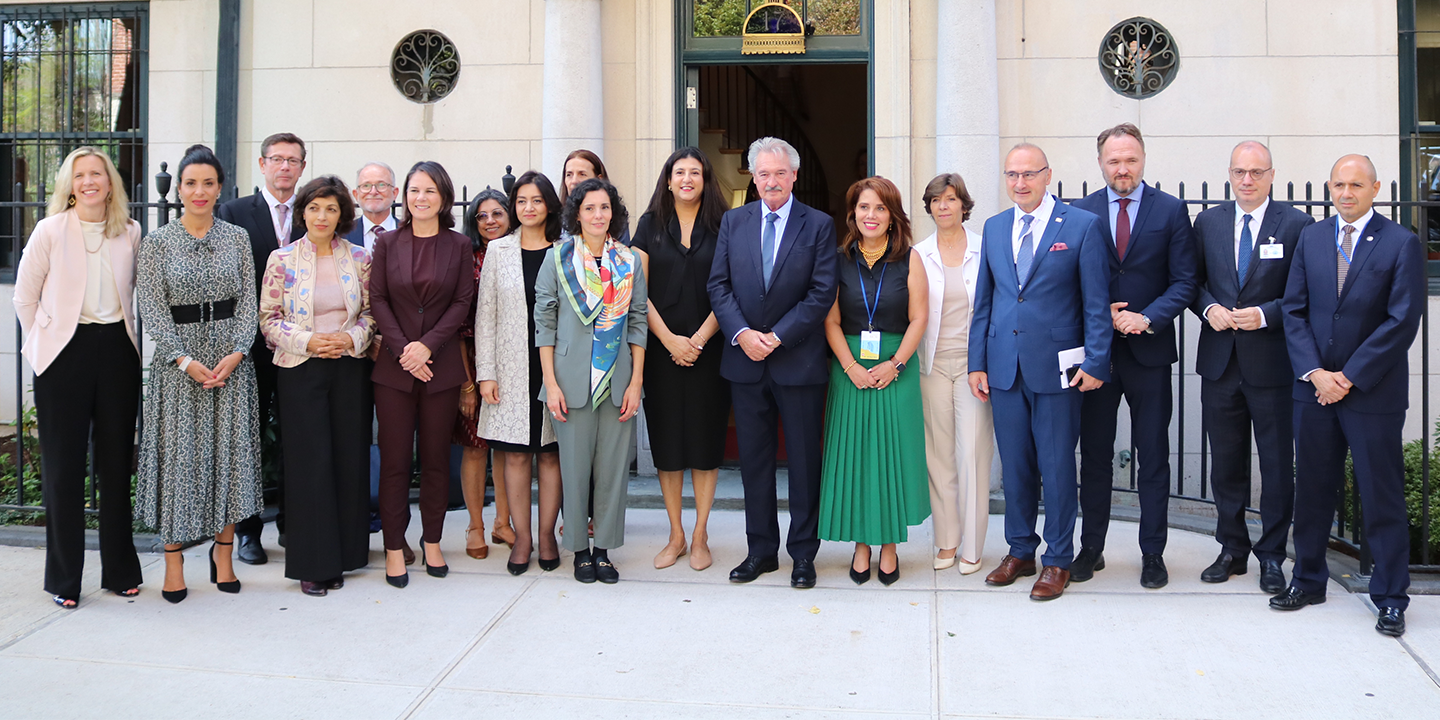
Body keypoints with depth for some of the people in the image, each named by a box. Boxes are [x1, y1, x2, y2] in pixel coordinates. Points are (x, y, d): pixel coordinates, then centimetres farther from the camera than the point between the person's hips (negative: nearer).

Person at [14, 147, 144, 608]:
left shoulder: (131, 233, 4)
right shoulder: (50, 231, -3)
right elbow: (25, 297, 4)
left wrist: (124, 333, 12)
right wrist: (42, 345, 5)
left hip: (117, 350, 3)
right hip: (65, 354, -2)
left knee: (117, 461, 8)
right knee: (64, 466, 3)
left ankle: (120, 570, 20)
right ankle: (63, 578, 15)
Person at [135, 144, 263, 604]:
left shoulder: (237, 238, 6)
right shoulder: (158, 243, 1)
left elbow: (248, 301, 3)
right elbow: (153, 310, -4)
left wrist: (236, 353, -10)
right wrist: (187, 361, -13)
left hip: (232, 360, 2)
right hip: (178, 362, -1)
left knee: (230, 452, 3)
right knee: (177, 454, 0)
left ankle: (223, 551, 15)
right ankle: (173, 562, 9)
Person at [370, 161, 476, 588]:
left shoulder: (459, 246, 5)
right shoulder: (387, 243, 6)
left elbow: (462, 303, 0)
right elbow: (378, 300, 1)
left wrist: (428, 345, -11)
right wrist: (403, 350, -10)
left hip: (441, 366, 0)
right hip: (394, 366, 0)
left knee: (436, 457, 6)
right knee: (395, 458, 1)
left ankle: (432, 541, 18)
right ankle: (394, 548, 9)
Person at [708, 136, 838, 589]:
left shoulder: (818, 225, -1)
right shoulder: (733, 222, 9)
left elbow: (822, 292, -7)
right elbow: (719, 285, 4)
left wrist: (777, 336, -13)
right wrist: (741, 333, -11)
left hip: (799, 361, -3)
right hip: (745, 362, 3)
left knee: (804, 461, 5)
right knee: (754, 460, 10)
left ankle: (803, 554, 16)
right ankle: (761, 550, 22)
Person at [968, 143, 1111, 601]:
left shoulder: (1081, 225, -3)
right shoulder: (994, 228, 11)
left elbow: (1096, 302, -4)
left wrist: (1095, 362, -10)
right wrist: (977, 362, 8)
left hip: (1057, 367, -4)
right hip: (1005, 369, 4)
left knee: (1057, 467, 3)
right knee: (1015, 466, 12)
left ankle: (1058, 560, 15)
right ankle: (1020, 551, 26)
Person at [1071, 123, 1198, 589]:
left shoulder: (1171, 211, 1)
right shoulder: (1081, 211, 4)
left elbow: (1184, 282, -2)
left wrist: (1147, 319, -16)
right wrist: (1102, 315, -11)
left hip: (1149, 350, -1)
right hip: (1095, 350, 1)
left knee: (1153, 458, 6)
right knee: (1094, 456, 8)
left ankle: (1153, 554, 16)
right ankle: (1091, 548, 20)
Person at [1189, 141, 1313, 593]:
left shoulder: (1296, 225, -3)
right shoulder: (1208, 222, 8)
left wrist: (1266, 314, -17)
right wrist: (1209, 308, -7)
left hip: (1273, 364, -3)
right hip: (1220, 363, 3)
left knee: (1277, 465, 4)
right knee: (1225, 463, 11)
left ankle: (1272, 556, 16)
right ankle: (1232, 550, 24)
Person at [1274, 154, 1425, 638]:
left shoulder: (1401, 244, -3)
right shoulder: (1311, 238, 9)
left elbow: (1402, 321, -10)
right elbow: (1294, 309, 6)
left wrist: (1349, 376, -13)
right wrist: (1314, 371, -7)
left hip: (1373, 393, -3)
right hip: (1315, 388, 4)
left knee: (1382, 497, 3)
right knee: (1312, 489, 11)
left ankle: (1390, 597, 15)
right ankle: (1308, 580, 24)